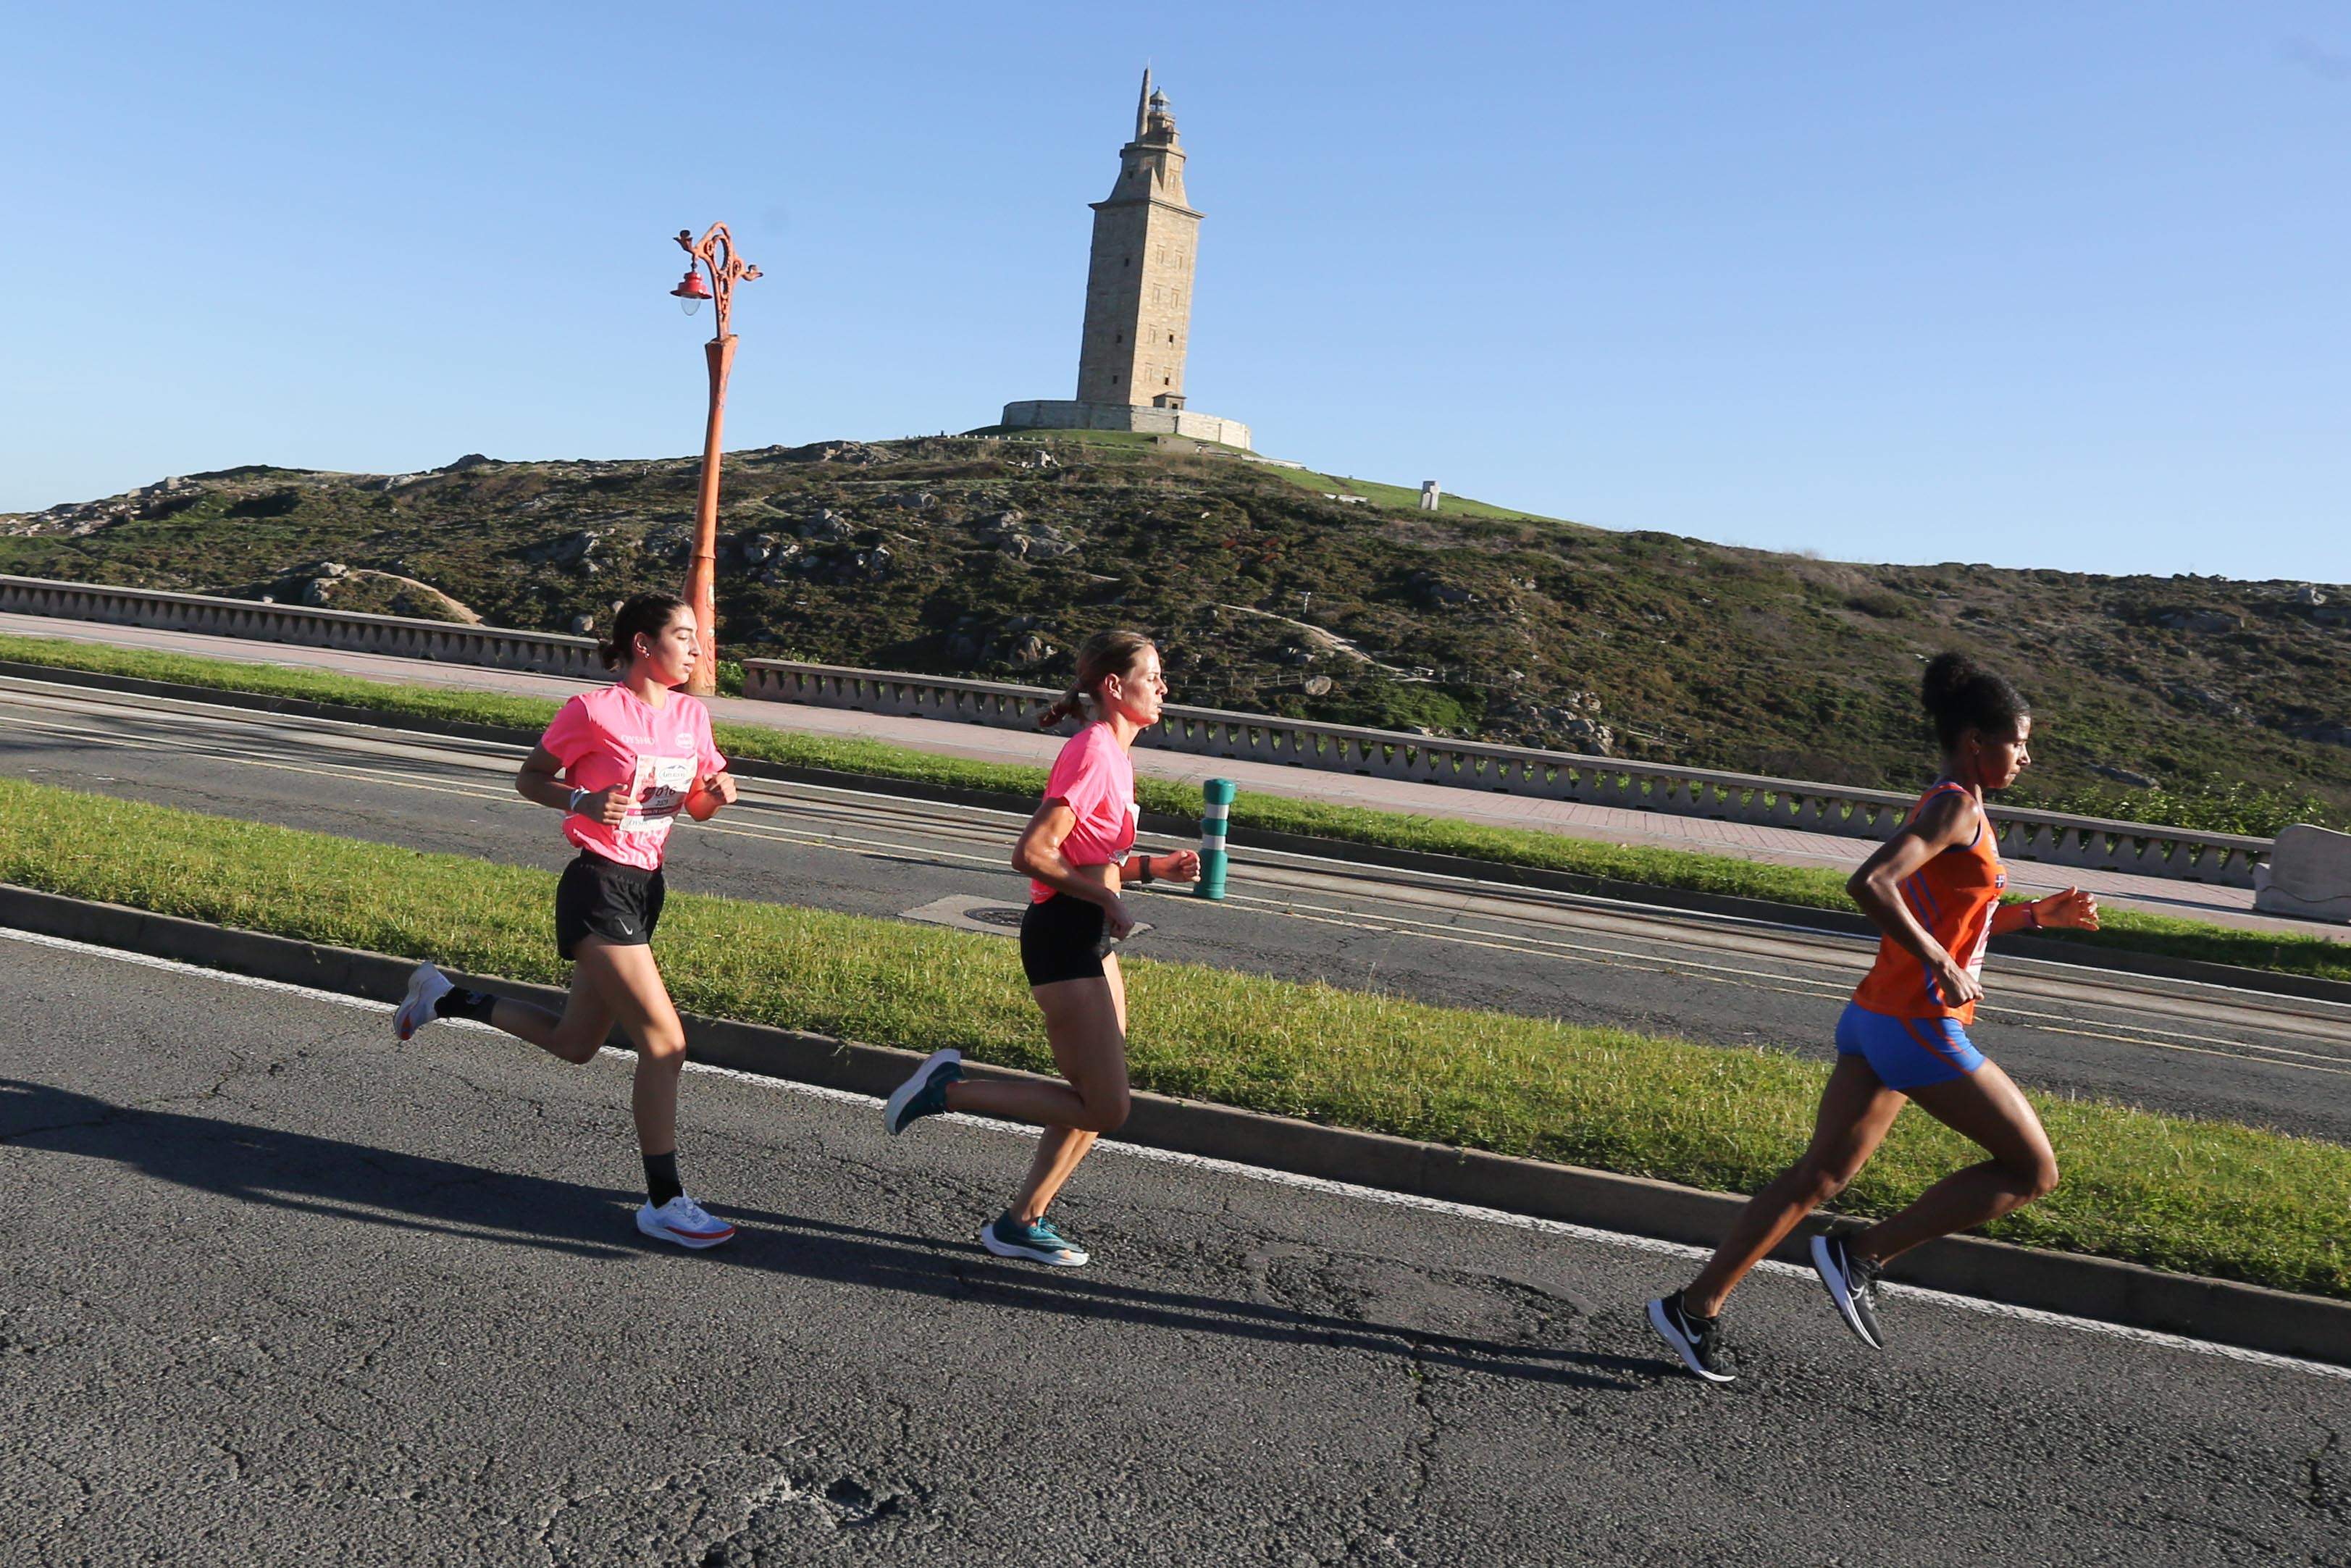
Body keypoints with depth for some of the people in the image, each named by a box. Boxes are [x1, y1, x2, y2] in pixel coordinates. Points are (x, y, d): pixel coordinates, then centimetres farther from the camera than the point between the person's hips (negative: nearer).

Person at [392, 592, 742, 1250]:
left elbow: (698, 801, 18)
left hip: (645, 887, 8)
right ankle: (664, 1202, -3)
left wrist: (718, 791, -5)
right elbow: (528, 779, -2)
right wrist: (583, 801, -20)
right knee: (664, 1041, -12)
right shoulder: (594, 710, -12)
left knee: (574, 1043, 19)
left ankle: (445, 998, 38)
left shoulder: (692, 715, 8)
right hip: (598, 888, -8)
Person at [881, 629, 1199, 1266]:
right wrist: (1107, 897, -17)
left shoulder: (1111, 754, 14)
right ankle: (947, 1088, 0)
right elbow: (1031, 854, -23)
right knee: (1104, 1108, -8)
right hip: (1063, 937, -10)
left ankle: (1021, 1224, 21)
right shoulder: (1093, 754, -16)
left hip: (1089, 939, 10)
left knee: (1095, 1099, 12)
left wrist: (1150, 868, 8)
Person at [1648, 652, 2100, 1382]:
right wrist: (1941, 966, -23)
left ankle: (1695, 1305, 12)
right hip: (1917, 1027, -9)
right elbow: (1870, 884, -28)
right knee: (2032, 1171, 3)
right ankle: (1862, 1253, 2)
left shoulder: (1952, 806, 17)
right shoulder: (1956, 806, -13)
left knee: (1820, 1176, 11)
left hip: (1877, 1020, 9)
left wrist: (2036, 916, 24)